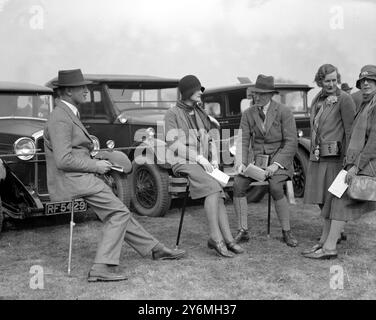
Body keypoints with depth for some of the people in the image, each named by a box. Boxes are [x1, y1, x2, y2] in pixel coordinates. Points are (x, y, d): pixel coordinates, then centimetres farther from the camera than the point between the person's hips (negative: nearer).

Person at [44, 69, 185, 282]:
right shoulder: (61, 119, -16)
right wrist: (95, 165, -14)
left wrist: (95, 163, 9)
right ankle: (102, 268, -15)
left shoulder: (69, 114, 17)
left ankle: (155, 248, 22)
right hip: (71, 181, -10)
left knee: (118, 213, 13)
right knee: (119, 213, -13)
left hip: (78, 178, 10)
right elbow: (63, 161, -24)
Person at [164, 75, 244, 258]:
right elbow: (173, 143, -13)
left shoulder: (200, 113, 18)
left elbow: (211, 139, 19)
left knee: (218, 197, -17)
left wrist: (214, 159, -1)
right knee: (213, 187, -29)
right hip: (182, 163, -6)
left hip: (202, 164, 6)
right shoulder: (172, 114, -3)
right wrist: (199, 157, -20)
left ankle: (227, 239, -22)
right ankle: (216, 237, -27)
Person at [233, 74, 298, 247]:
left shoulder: (284, 112, -8)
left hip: (279, 158, -4)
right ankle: (243, 231, -10)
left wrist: (276, 164, -22)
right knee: (238, 184, -22)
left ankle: (287, 232, -11)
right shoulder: (248, 114, 4)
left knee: (275, 187, -31)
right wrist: (240, 163, -16)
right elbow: (243, 140, 2)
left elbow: (291, 142, -11)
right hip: (255, 157, 4)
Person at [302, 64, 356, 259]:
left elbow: (350, 130, -12)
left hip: (335, 155, -8)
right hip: (317, 155, 8)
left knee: (330, 198, -3)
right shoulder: (317, 100, 14)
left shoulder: (344, 99, -8)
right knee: (319, 197, 13)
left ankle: (325, 242, 3)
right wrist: (313, 152, 15)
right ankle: (338, 231, 30)